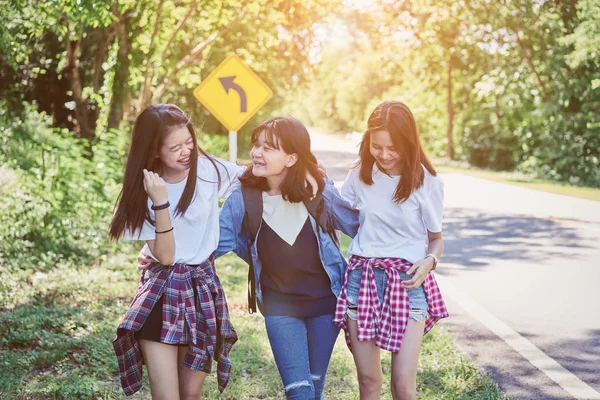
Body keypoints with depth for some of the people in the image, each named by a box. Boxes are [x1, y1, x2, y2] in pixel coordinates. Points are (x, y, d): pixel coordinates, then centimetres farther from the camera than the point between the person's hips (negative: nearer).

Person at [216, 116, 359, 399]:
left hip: (325, 299, 1)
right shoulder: (244, 197, -12)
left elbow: (357, 225, 2)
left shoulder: (319, 191, -11)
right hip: (279, 303, -1)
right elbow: (217, 240, -5)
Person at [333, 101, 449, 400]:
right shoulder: (360, 173, 2)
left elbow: (436, 239, 6)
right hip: (362, 278, 2)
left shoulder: (426, 181, -5)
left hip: (407, 281, -2)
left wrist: (429, 260, -14)